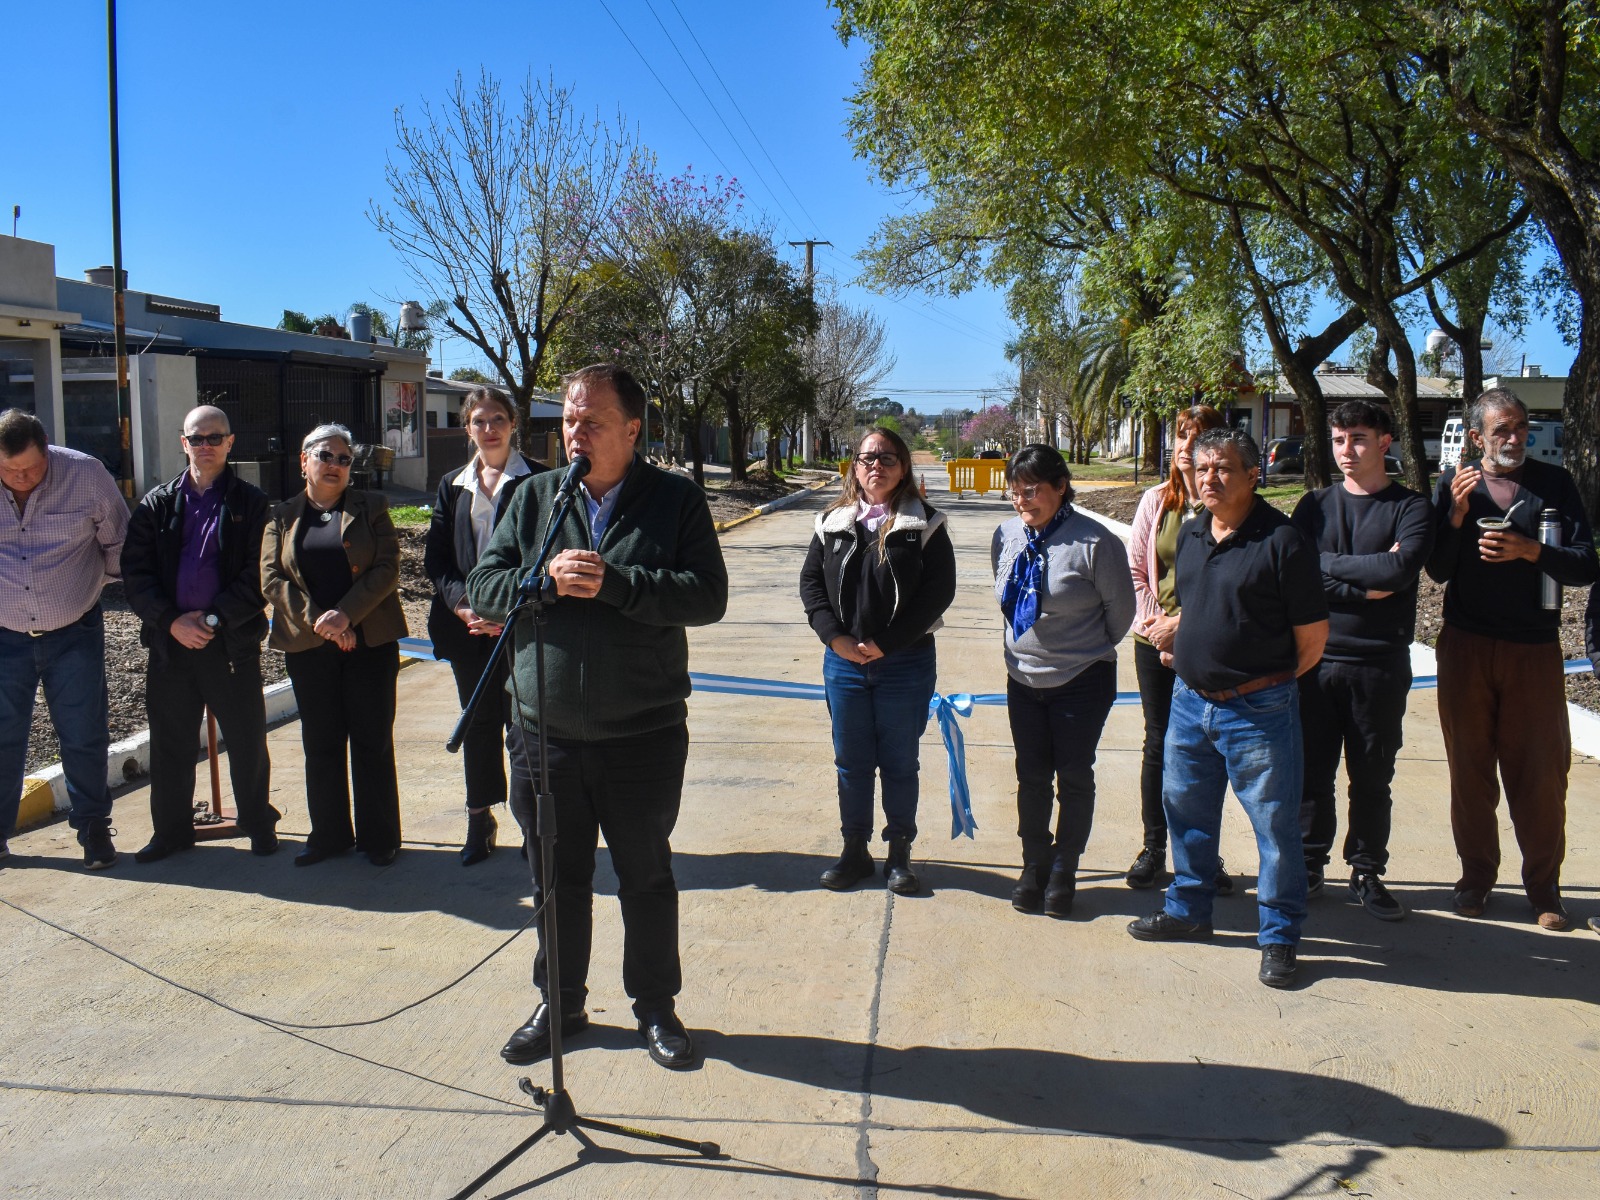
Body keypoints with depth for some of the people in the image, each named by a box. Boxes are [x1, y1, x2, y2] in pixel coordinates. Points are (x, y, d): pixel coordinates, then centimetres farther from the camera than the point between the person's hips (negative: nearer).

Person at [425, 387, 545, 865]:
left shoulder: (536, 481, -1)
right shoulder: (452, 485, 12)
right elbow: (435, 556, 8)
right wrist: (461, 601, -9)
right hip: (466, 624, 4)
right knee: (478, 723, 11)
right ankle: (480, 820, 22)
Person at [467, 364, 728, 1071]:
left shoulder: (675, 501, -3)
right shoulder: (533, 498, 6)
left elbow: (707, 595, -14)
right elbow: (482, 588, 2)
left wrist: (613, 583, -22)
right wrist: (547, 578, -17)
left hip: (644, 736, -3)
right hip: (545, 734, 3)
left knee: (646, 877, 11)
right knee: (557, 879, 16)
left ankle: (656, 1007, 29)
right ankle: (559, 1004, 34)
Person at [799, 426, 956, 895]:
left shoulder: (925, 524, -4)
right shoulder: (832, 522, 5)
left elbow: (940, 589, -9)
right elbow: (811, 580, 4)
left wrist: (887, 643, -14)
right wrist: (835, 636, -11)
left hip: (906, 664, -2)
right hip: (844, 661, 3)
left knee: (899, 763, 9)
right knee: (851, 762, 12)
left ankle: (899, 854, 23)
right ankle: (855, 851, 25)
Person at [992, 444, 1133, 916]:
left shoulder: (1094, 541, -19)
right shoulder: (1007, 537, -3)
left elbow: (1121, 607, -6)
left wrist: (1091, 650, 7)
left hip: (1082, 681, -4)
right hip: (1024, 678, 4)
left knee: (1074, 777, 7)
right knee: (1031, 776, 12)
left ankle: (1064, 872, 22)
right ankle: (1034, 865, 27)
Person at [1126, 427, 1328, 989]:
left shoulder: (1281, 540, -14)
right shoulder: (1190, 534, 8)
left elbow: (1312, 636, -9)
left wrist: (1269, 683, 2)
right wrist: (1185, 656, 13)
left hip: (1258, 710, -7)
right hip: (1190, 700, 7)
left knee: (1276, 825, 3)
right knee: (1186, 811, 18)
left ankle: (1279, 938, 18)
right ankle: (1188, 910, 37)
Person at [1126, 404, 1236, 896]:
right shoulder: (1156, 501, 3)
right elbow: (1135, 568, 6)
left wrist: (1184, 623, -13)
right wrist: (1156, 621, -6)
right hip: (1155, 641, 2)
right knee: (1159, 744, 10)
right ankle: (1153, 847, 22)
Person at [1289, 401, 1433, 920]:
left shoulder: (1410, 508, 1)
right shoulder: (1314, 505, 8)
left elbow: (1400, 570, -18)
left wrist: (1328, 563, -9)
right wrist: (1365, 585, -12)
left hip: (1380, 666, -2)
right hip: (1316, 659, 2)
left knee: (1372, 777, 7)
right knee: (1312, 770, 8)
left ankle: (1367, 872, 20)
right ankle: (1309, 864, 21)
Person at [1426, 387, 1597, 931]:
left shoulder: (1555, 484, 2)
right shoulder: (1453, 485, 2)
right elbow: (1438, 571, -2)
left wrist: (1531, 551, -19)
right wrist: (1456, 515, -16)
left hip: (1535, 650, 0)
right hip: (1467, 647, 0)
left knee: (1541, 772, 3)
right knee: (1470, 768, 8)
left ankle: (1543, 884, 17)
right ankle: (1476, 874, 22)